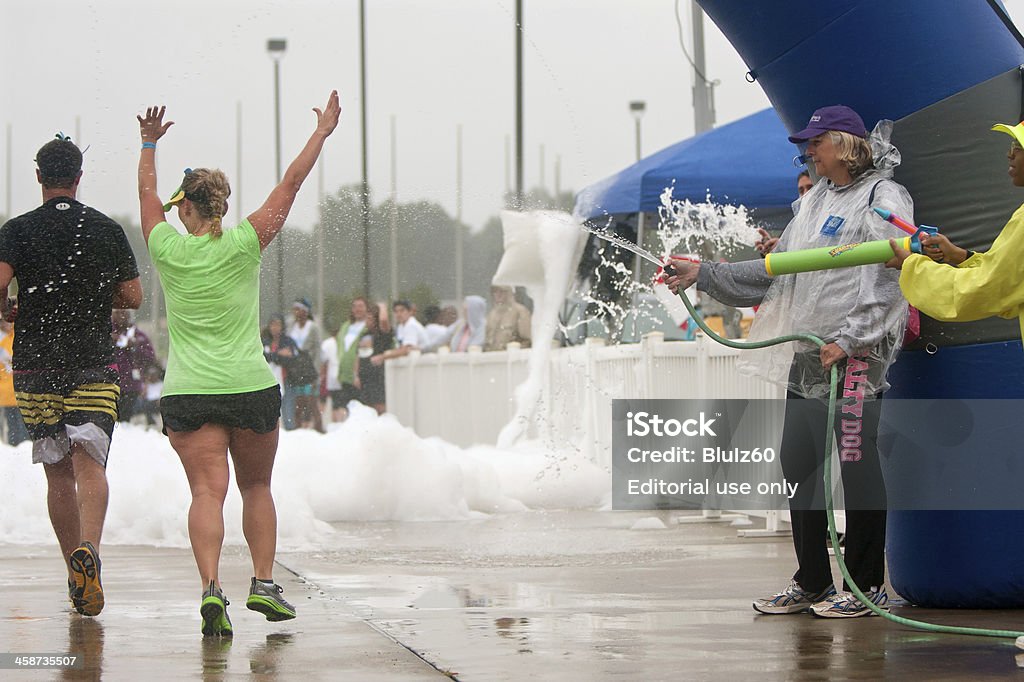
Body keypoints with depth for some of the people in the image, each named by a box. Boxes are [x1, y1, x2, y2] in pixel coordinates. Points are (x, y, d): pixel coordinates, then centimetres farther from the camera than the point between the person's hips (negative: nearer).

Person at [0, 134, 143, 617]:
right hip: (95, 366, 0)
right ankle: (88, 549, -37)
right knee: (89, 463, -11)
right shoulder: (107, 230, 4)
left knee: (58, 474, 10)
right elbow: (133, 296, 7)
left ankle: (76, 576, 16)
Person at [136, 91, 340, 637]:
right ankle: (264, 583, 13)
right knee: (256, 487, 18)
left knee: (208, 491, -7)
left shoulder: (168, 249, -1)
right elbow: (290, 184, 5)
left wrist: (149, 144, 34)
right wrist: (321, 133, 15)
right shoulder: (244, 245, -3)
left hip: (188, 394, 0)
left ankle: (211, 586, -25)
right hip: (251, 387, 0)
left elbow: (147, 192, 18)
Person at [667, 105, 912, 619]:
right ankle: (812, 582, 16)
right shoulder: (814, 202, 21)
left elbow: (891, 282, -14)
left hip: (856, 360, -8)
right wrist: (703, 274, 15)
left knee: (858, 467, -7)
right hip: (807, 357, 8)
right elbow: (777, 272, 21)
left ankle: (867, 585, 1)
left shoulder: (883, 199, -4)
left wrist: (848, 339, -20)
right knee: (798, 464, 8)